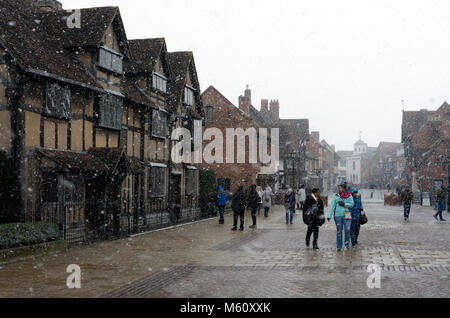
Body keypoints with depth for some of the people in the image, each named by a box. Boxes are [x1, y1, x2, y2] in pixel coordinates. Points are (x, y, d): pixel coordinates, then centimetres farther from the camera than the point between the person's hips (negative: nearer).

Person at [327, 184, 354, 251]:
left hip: (346, 215, 0)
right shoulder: (336, 196, 2)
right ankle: (339, 247, 11)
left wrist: (344, 204, -17)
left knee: (347, 230, -9)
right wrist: (329, 216, -8)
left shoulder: (349, 196, 2)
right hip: (338, 215, 0)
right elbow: (332, 206, -2)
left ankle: (347, 244, 14)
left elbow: (352, 204, -2)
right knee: (339, 231, 3)